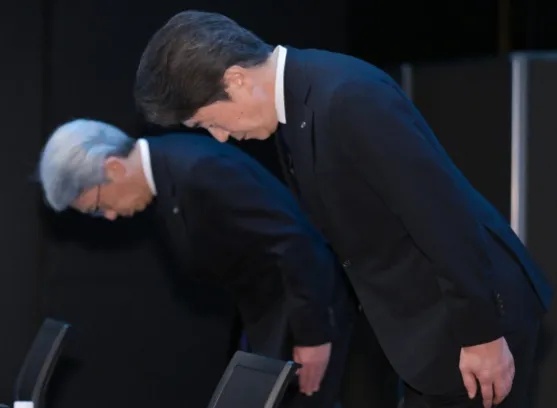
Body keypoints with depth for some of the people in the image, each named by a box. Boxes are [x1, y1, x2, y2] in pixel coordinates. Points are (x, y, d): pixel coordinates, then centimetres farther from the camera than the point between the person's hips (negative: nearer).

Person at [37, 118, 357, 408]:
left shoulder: (199, 169, -25)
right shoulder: (165, 169, 4)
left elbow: (293, 242, -26)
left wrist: (313, 334, -22)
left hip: (308, 303, -10)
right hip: (266, 307, 10)